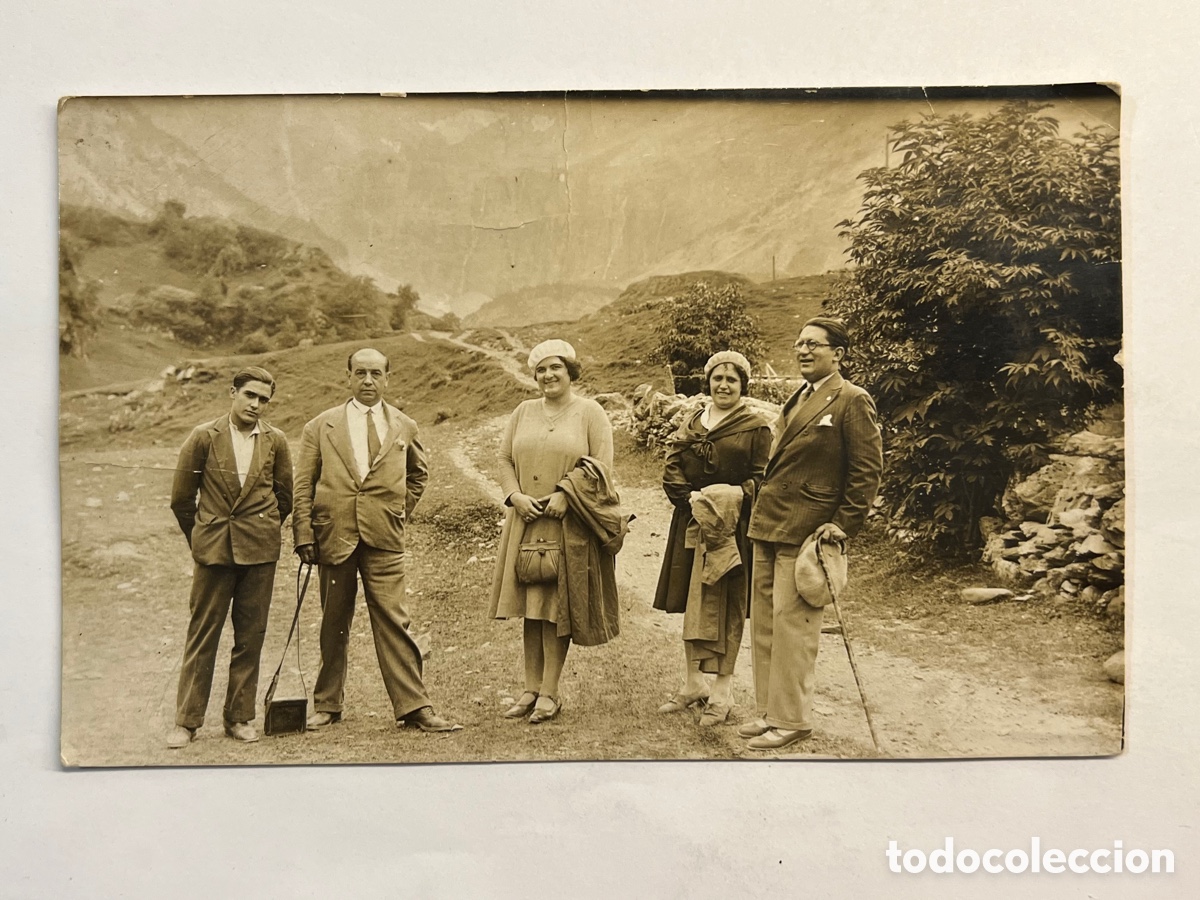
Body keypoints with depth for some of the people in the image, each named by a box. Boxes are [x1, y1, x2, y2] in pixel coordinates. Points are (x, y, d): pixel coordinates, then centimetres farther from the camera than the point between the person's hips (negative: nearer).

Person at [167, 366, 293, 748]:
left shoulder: (275, 441, 5)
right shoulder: (204, 437, 0)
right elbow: (181, 497, 6)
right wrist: (201, 537, 11)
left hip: (260, 552, 2)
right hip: (213, 549, -2)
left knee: (251, 636, 6)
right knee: (201, 635, 1)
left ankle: (240, 717, 16)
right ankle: (187, 720, 10)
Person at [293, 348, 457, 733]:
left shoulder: (404, 427, 9)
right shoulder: (321, 427, 6)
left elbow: (419, 474, 24)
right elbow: (303, 485, 5)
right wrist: (304, 534, -4)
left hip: (384, 540, 0)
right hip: (333, 537, 0)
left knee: (392, 621, -5)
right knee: (334, 625, 9)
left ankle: (413, 706, 0)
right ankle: (327, 705, 22)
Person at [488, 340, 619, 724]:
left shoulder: (590, 413, 1)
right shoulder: (524, 412, 13)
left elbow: (601, 465, -6)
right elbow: (505, 459, 11)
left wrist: (565, 493, -17)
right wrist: (516, 495, -6)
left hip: (569, 523, -4)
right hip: (526, 520, 4)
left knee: (556, 605, -2)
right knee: (530, 606, 6)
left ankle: (550, 692, 6)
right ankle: (531, 688, 14)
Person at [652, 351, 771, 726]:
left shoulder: (755, 428, 0)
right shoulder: (692, 423, 12)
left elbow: (762, 480, -5)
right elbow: (671, 469, 4)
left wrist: (732, 498, -21)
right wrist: (692, 498, -13)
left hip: (733, 528, -4)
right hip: (691, 525, 4)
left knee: (726, 608, 1)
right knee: (691, 604, 11)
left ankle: (722, 691, 12)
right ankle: (692, 683, 24)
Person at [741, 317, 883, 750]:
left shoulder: (853, 401, -8)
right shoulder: (797, 399, 18)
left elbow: (867, 470, -11)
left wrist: (843, 524, -14)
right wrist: (762, 510, 16)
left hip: (806, 533, -9)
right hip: (767, 525, 9)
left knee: (793, 625, -2)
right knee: (763, 623, 12)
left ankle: (791, 719, 11)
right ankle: (770, 710, 24)